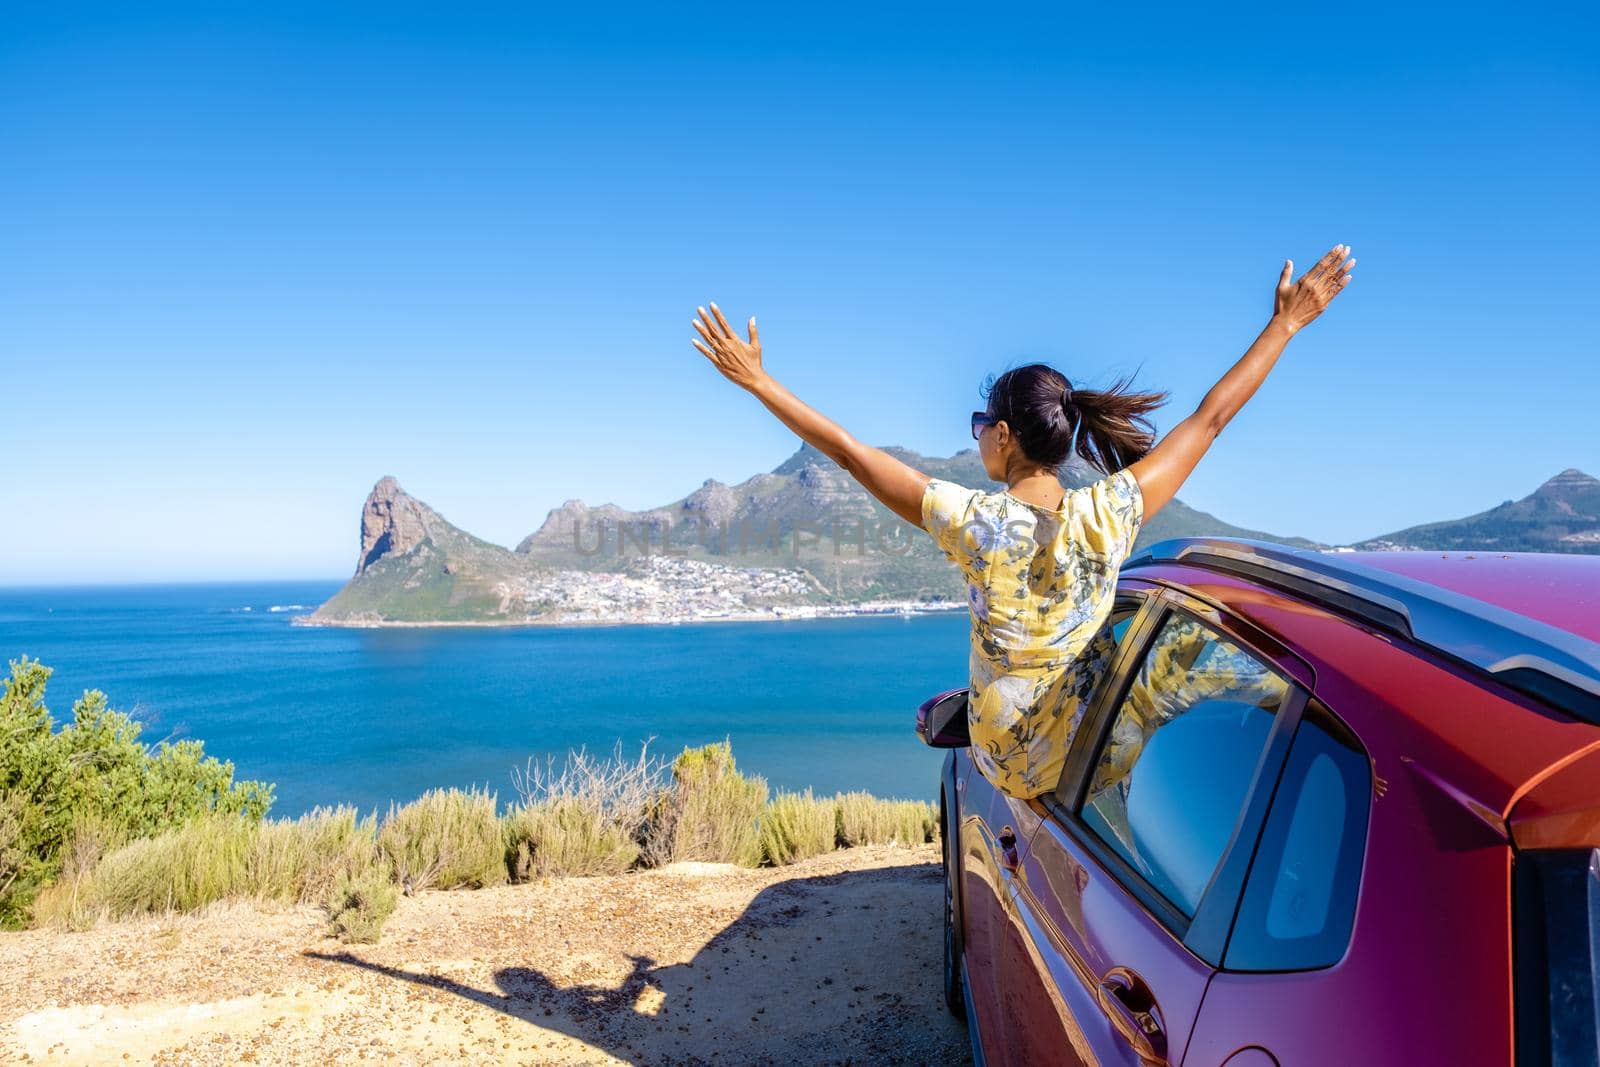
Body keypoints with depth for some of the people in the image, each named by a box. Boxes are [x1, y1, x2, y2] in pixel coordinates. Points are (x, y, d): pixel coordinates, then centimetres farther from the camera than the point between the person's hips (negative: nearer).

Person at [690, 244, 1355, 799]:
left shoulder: (974, 523, -24)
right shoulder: (1107, 515, -20)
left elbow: (847, 451, -17)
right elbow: (1210, 418, -9)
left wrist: (756, 380, -8)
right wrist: (1286, 324, 3)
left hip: (1004, 767, -1)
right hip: (1094, 760, 1)